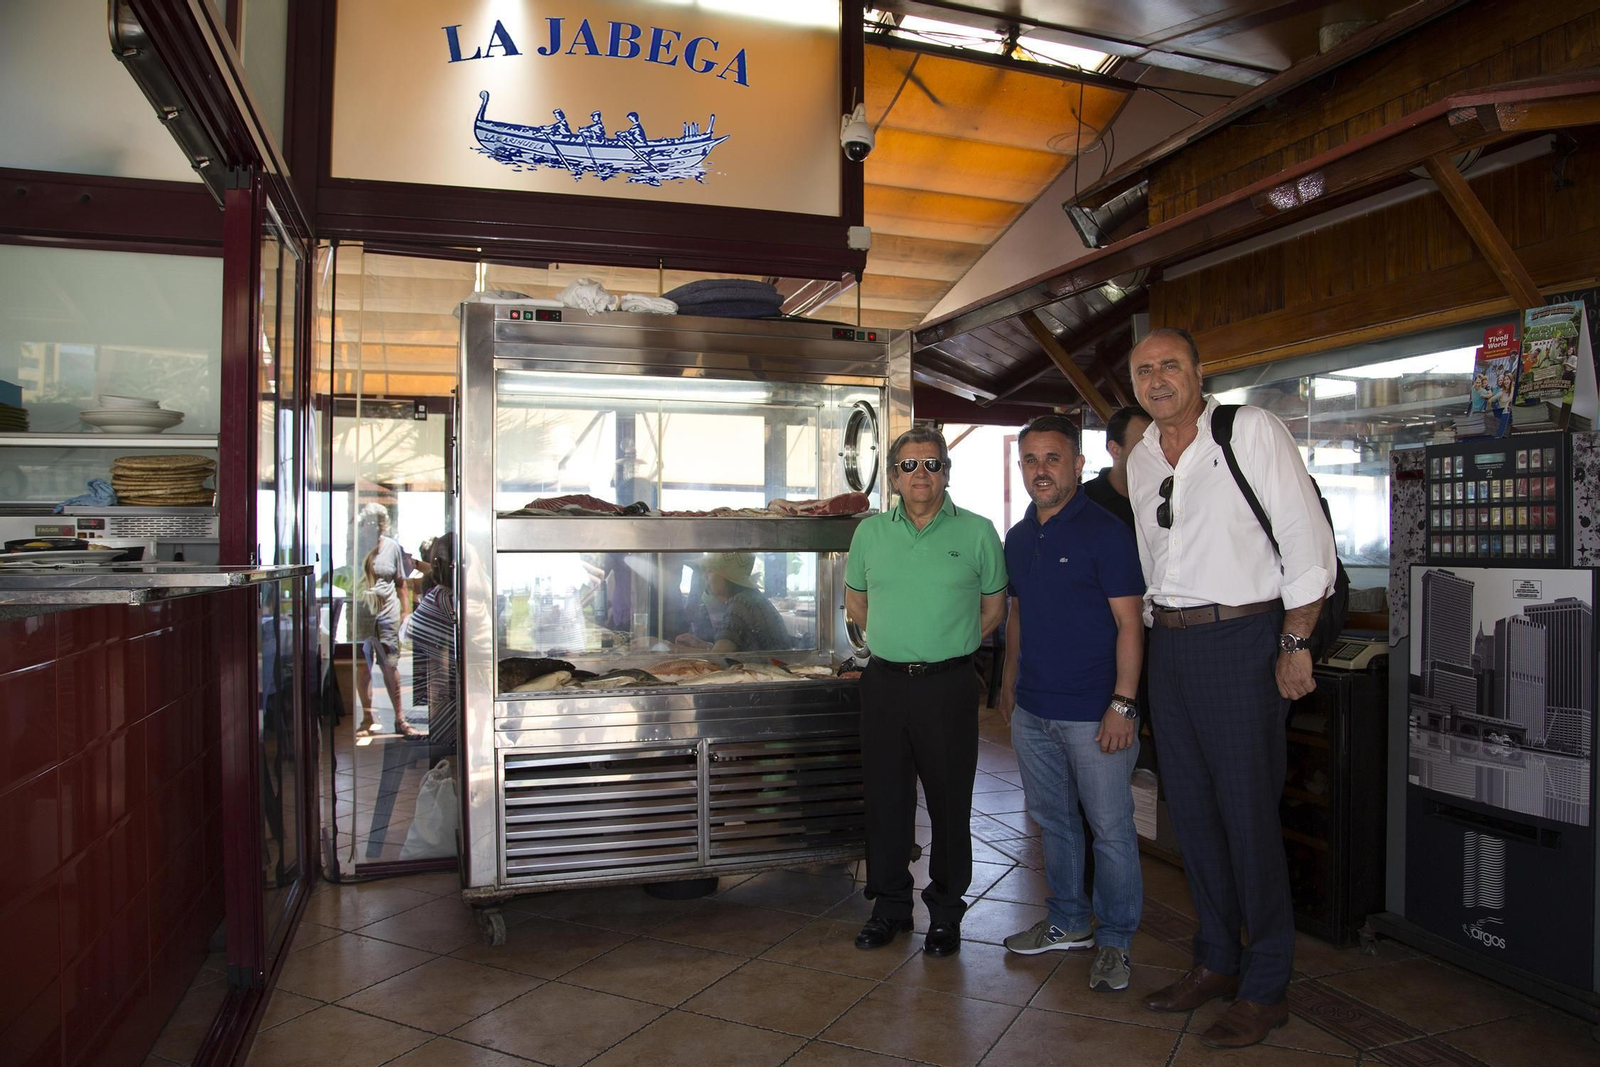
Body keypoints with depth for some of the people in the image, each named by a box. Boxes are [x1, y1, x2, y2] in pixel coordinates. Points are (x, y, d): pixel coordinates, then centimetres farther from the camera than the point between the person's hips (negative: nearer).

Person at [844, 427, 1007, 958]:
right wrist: (897, 641, 11)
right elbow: (855, 602, 19)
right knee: (885, 798, 10)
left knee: (950, 802, 6)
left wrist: (947, 646, 5)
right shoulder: (870, 532, 7)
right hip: (884, 682, 3)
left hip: (948, 684, -2)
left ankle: (946, 911, 23)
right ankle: (889, 905, 26)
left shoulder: (976, 532, -1)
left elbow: (994, 607, 8)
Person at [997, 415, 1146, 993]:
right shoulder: (1019, 538, 10)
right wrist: (1010, 684, 19)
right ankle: (1069, 920, 34)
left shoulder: (1105, 531, -11)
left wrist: (1122, 704, -18)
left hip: (1094, 713, -7)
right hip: (1033, 711, 7)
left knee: (1110, 828, 4)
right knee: (1052, 820, 17)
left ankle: (1114, 939, 20)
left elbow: (1129, 623, -13)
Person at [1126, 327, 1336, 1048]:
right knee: (1190, 810, 13)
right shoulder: (1140, 459, 12)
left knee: (1249, 815, 0)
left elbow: (1308, 542, -10)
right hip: (1168, 644, 7)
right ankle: (1217, 962, 30)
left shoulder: (1251, 431, -8)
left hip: (1240, 638, -6)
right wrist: (1156, 630, 16)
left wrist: (1295, 645, -12)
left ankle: (1264, 989, 17)